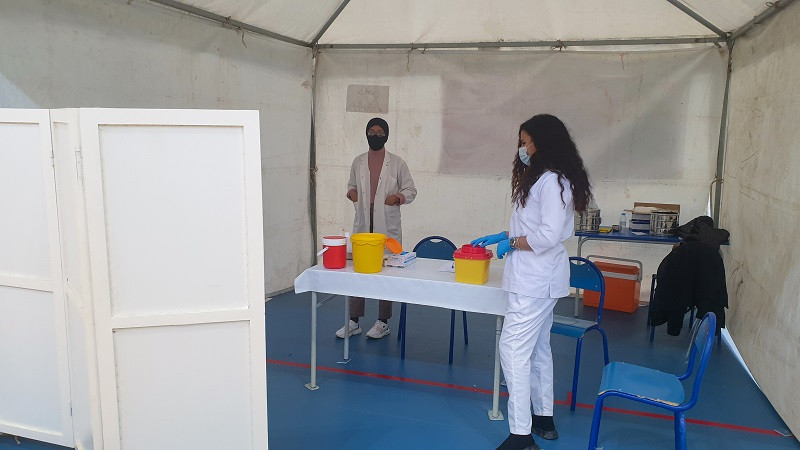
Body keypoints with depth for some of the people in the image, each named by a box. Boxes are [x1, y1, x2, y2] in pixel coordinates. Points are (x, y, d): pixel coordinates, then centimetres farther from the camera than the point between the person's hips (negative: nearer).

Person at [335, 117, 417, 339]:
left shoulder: (397, 163, 0)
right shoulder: (358, 162, 10)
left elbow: (411, 191, 4)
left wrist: (397, 197, -16)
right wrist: (351, 192, -2)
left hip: (387, 227, -3)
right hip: (362, 225, 3)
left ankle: (383, 322, 18)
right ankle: (354, 321, 17)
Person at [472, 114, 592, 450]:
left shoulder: (552, 182, -17)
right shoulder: (541, 178, 15)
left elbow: (548, 235, -24)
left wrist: (511, 244, -12)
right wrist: (504, 235, 13)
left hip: (536, 280, -11)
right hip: (539, 277, 11)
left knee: (514, 350, -9)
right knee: (538, 348, 18)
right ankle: (543, 419, 32)